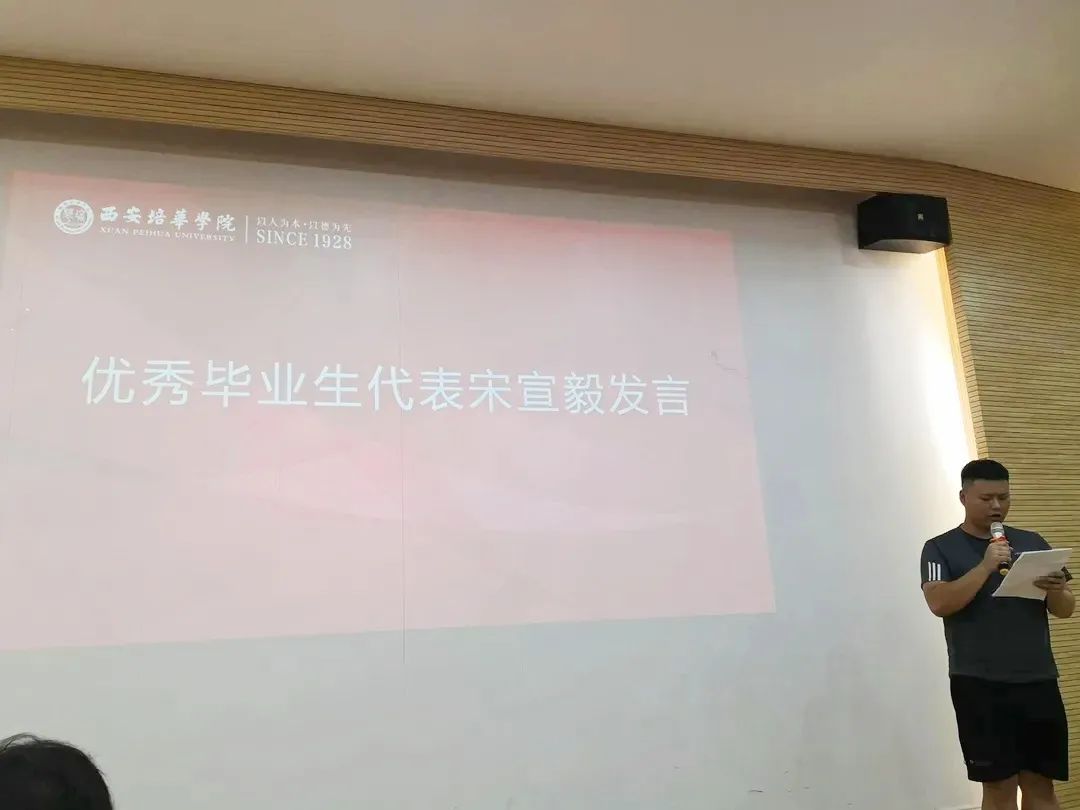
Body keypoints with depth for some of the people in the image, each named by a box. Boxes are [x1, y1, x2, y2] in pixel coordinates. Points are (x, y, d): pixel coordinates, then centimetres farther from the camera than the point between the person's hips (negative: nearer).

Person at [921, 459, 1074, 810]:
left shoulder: (1032, 542, 11)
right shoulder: (941, 548, -1)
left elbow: (1066, 610, 11)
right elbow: (940, 604, -14)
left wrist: (1056, 590, -12)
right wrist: (986, 566, -21)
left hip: (1038, 682, 4)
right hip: (980, 685, -3)